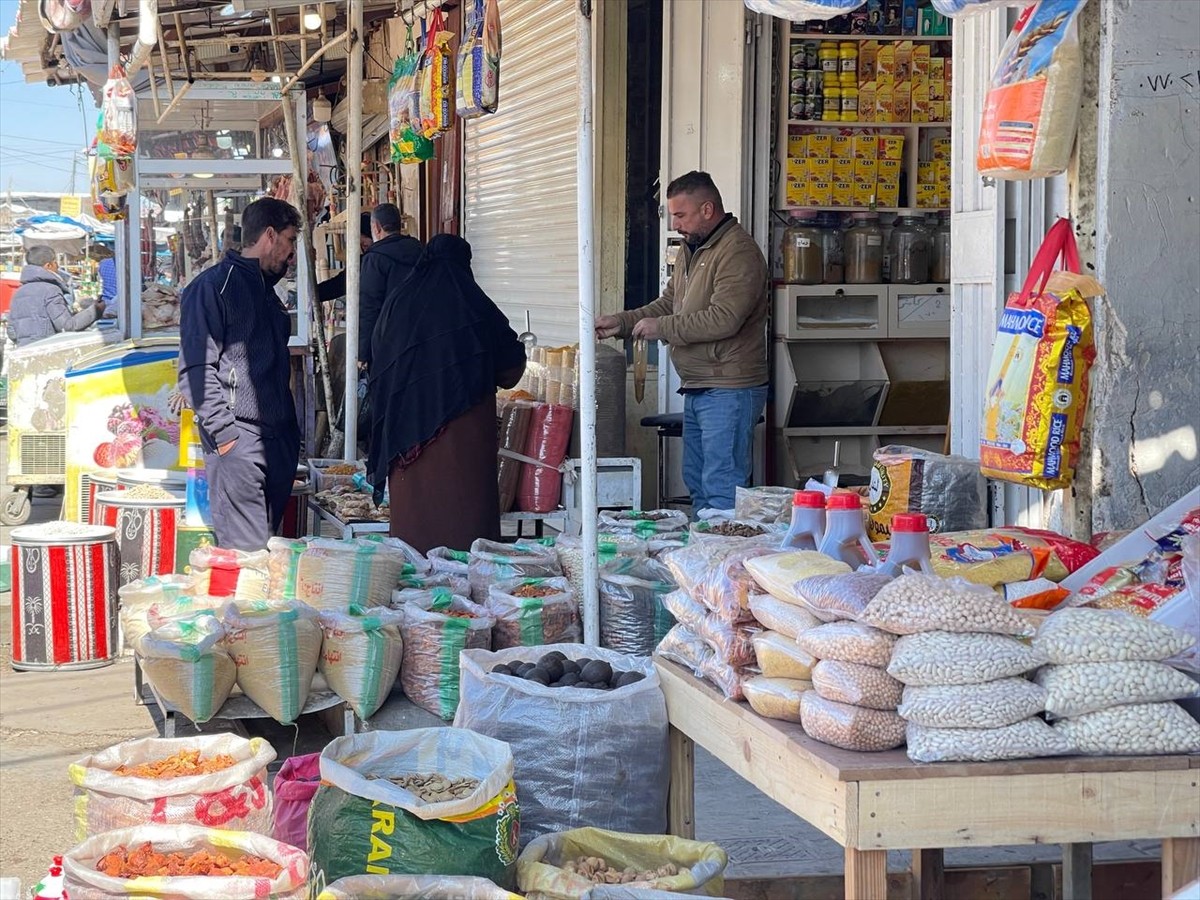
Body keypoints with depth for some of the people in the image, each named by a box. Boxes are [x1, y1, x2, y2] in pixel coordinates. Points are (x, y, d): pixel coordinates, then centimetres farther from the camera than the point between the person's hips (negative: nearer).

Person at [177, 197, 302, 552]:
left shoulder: (265, 289, 21)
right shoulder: (213, 286, -6)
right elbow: (196, 369, -13)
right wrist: (223, 432, -17)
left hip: (278, 438, 9)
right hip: (239, 440, -9)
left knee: (269, 542, 9)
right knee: (245, 549, -11)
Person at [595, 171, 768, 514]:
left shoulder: (738, 251, -16)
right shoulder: (691, 250, 17)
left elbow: (724, 318, -25)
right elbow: (668, 304, 22)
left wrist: (660, 328, -16)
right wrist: (621, 323, 7)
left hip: (728, 391, -10)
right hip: (696, 391, 10)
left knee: (722, 490, -11)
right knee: (696, 483, 15)